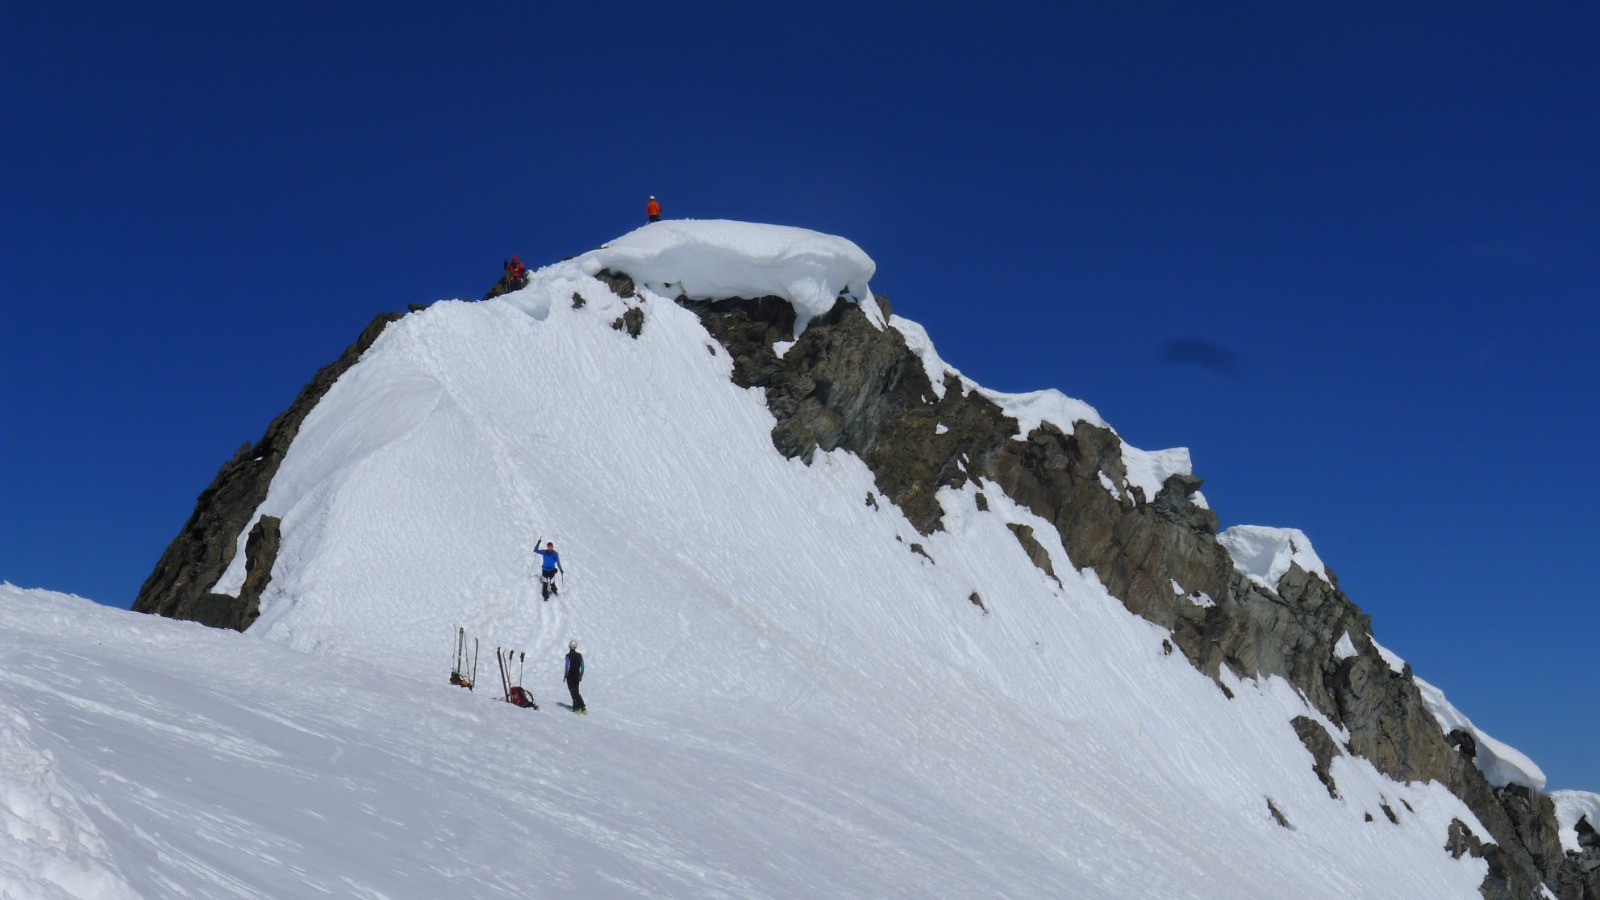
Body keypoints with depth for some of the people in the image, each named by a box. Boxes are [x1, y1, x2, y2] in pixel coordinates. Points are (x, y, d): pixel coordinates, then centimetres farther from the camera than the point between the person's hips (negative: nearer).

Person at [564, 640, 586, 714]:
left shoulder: (568, 656, -13)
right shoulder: (579, 655, 3)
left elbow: (567, 667, -16)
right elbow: (582, 667, 7)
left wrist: (565, 676, -4)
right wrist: (581, 676, 17)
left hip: (570, 677, -5)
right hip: (577, 676, 5)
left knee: (574, 692, -4)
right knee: (575, 692, 17)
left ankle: (582, 707, -12)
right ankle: (575, 707, 18)